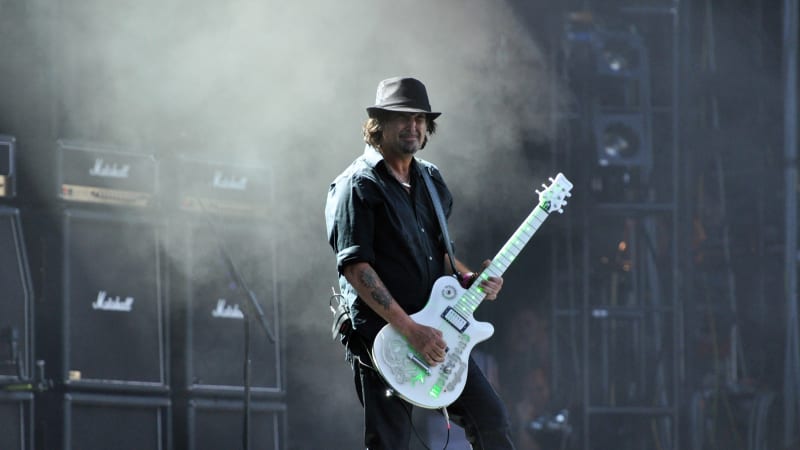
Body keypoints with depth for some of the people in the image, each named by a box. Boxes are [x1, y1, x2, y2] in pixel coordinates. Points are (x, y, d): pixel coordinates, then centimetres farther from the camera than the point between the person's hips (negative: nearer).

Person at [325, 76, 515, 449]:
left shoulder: (431, 181, 16)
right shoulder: (357, 186, -9)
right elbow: (354, 265, -17)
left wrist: (468, 279, 5)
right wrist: (410, 330, -21)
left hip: (435, 334, 7)